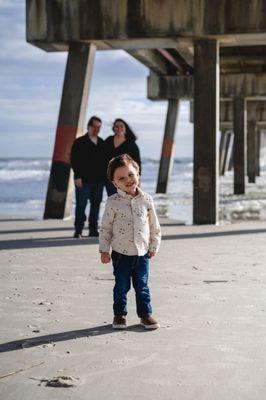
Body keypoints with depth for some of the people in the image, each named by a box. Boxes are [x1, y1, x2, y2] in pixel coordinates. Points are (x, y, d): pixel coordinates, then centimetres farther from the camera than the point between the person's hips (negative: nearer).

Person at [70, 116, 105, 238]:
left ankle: (93, 230, 13)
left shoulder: (102, 143, 14)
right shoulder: (80, 142, 0)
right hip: (83, 180, -5)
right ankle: (78, 231, 0)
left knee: (96, 205, 7)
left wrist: (104, 176, 8)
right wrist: (77, 176, -13)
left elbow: (105, 160, 17)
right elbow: (74, 160, -6)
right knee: (81, 205, -5)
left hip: (98, 180, 5)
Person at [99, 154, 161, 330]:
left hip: (142, 253, 1)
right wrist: (104, 250, -2)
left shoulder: (146, 200, -1)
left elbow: (154, 226, 8)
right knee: (121, 287, 7)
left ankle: (146, 314, 20)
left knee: (142, 286, 9)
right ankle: (120, 315, 21)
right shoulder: (113, 202, -7)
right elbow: (105, 227, -1)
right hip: (121, 254, -1)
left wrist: (154, 246, 7)